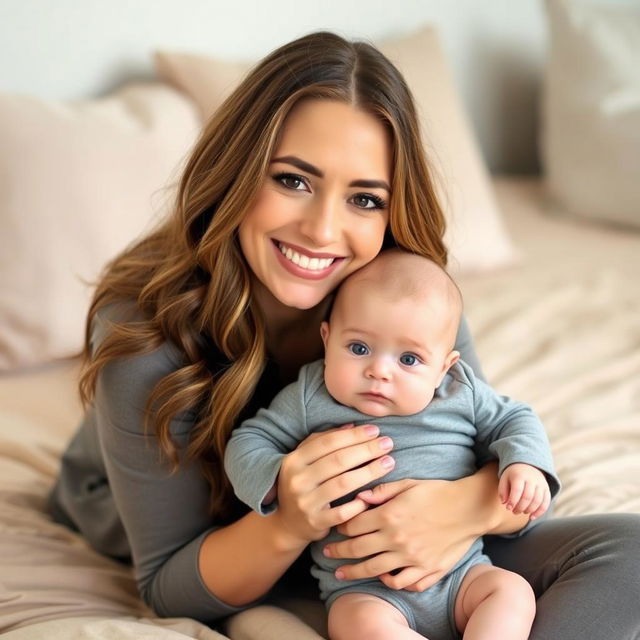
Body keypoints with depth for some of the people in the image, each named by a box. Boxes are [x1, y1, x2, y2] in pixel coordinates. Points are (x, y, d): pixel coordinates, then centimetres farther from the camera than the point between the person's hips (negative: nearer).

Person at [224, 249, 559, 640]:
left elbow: (514, 420, 14)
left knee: (513, 592, -20)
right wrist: (280, 480, -19)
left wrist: (525, 464, -8)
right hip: (362, 588, -2)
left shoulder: (463, 392, 3)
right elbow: (247, 444, 2)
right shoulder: (309, 399, -2)